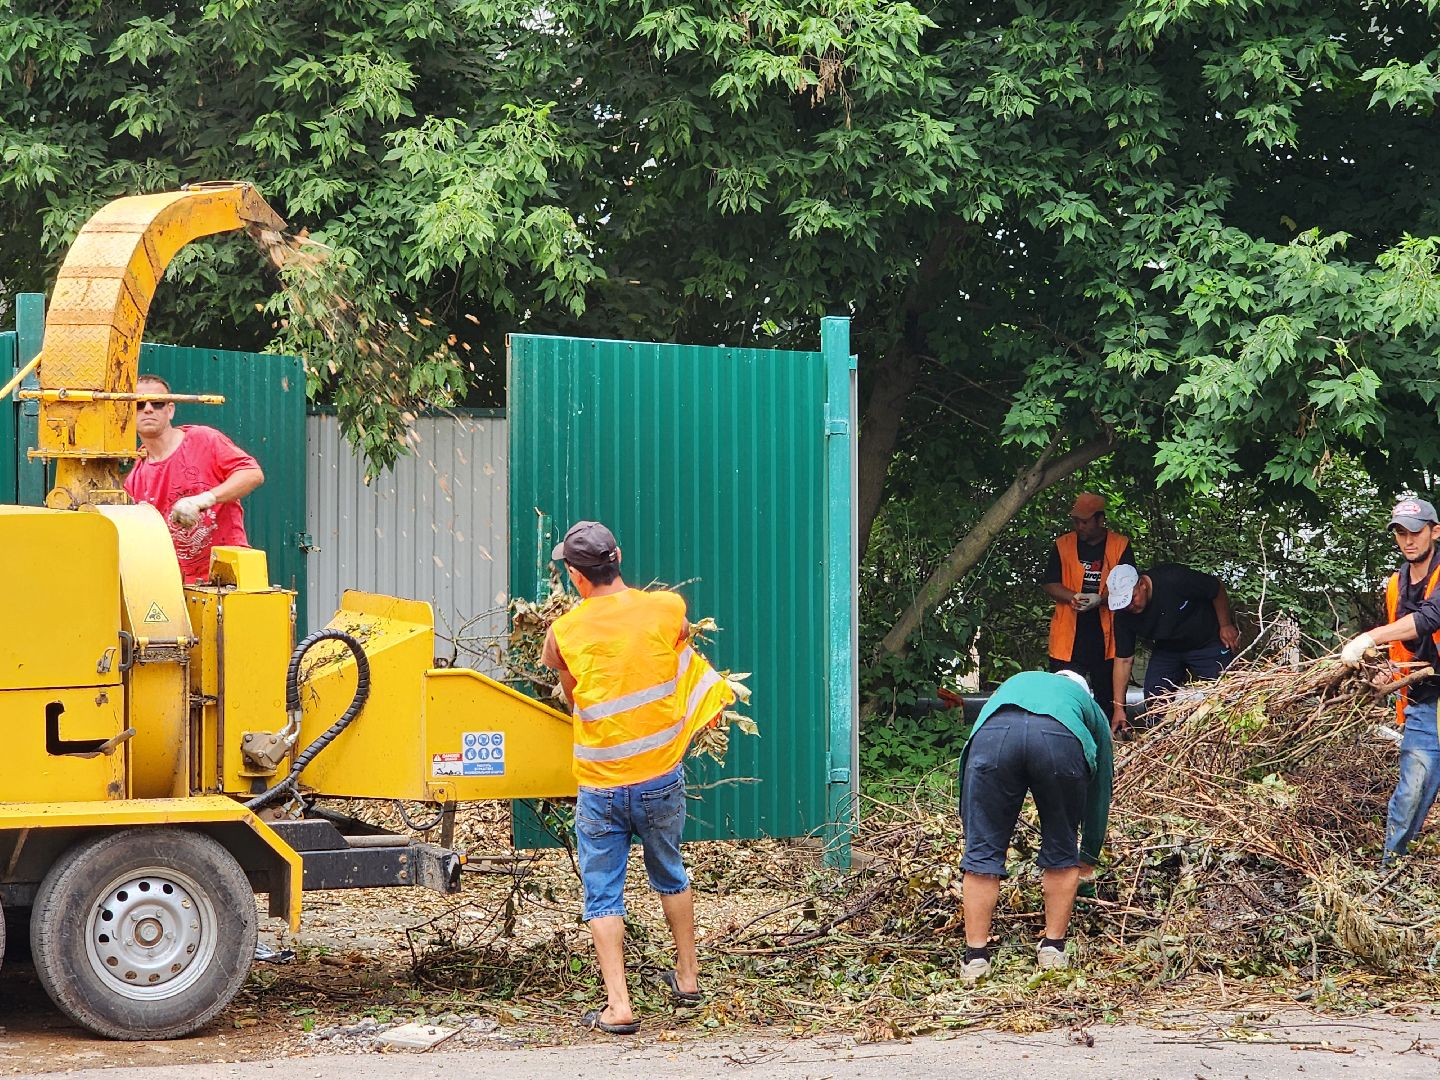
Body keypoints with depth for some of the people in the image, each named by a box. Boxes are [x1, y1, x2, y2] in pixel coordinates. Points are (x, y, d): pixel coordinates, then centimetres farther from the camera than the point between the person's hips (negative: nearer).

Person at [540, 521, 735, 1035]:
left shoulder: (563, 633, -10)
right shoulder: (667, 609, -7)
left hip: (600, 788, -2)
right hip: (661, 779, 2)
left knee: (602, 894, 7)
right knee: (670, 875, 24)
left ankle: (618, 1006, -1)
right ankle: (687, 978, 35)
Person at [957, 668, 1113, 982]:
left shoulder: (1015, 683, 46)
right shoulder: (1089, 707, 41)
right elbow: (1101, 789, 47)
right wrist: (1090, 857, 60)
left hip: (993, 735, 1)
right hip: (1062, 741, -1)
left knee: (982, 850, 10)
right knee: (1062, 852, 20)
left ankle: (976, 956, 8)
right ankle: (1053, 950, 21)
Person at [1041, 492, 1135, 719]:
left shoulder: (1120, 546, 3)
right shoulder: (1063, 545, 7)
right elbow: (1049, 584, 3)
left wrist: (1100, 599, -21)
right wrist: (1074, 597, -16)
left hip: (1106, 632, -1)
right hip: (1068, 635, 1)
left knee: (1106, 696, 6)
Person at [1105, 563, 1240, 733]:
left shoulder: (1174, 580, -34)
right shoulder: (1123, 615, -19)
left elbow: (1218, 588, -19)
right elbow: (1124, 660, -13)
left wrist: (1226, 626, -12)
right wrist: (1118, 707, -16)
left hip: (1209, 642, -4)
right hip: (1167, 648, 4)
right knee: (1153, 699, -8)